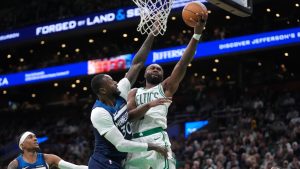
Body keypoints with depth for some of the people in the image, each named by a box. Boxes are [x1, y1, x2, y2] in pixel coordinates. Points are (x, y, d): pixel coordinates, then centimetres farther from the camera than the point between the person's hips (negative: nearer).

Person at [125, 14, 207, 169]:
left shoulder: (165, 88, 17)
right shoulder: (134, 92, 23)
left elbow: (182, 64, 4)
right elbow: (128, 116, 5)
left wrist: (197, 34, -7)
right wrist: (148, 105, -13)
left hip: (157, 139, -3)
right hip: (135, 142, 3)